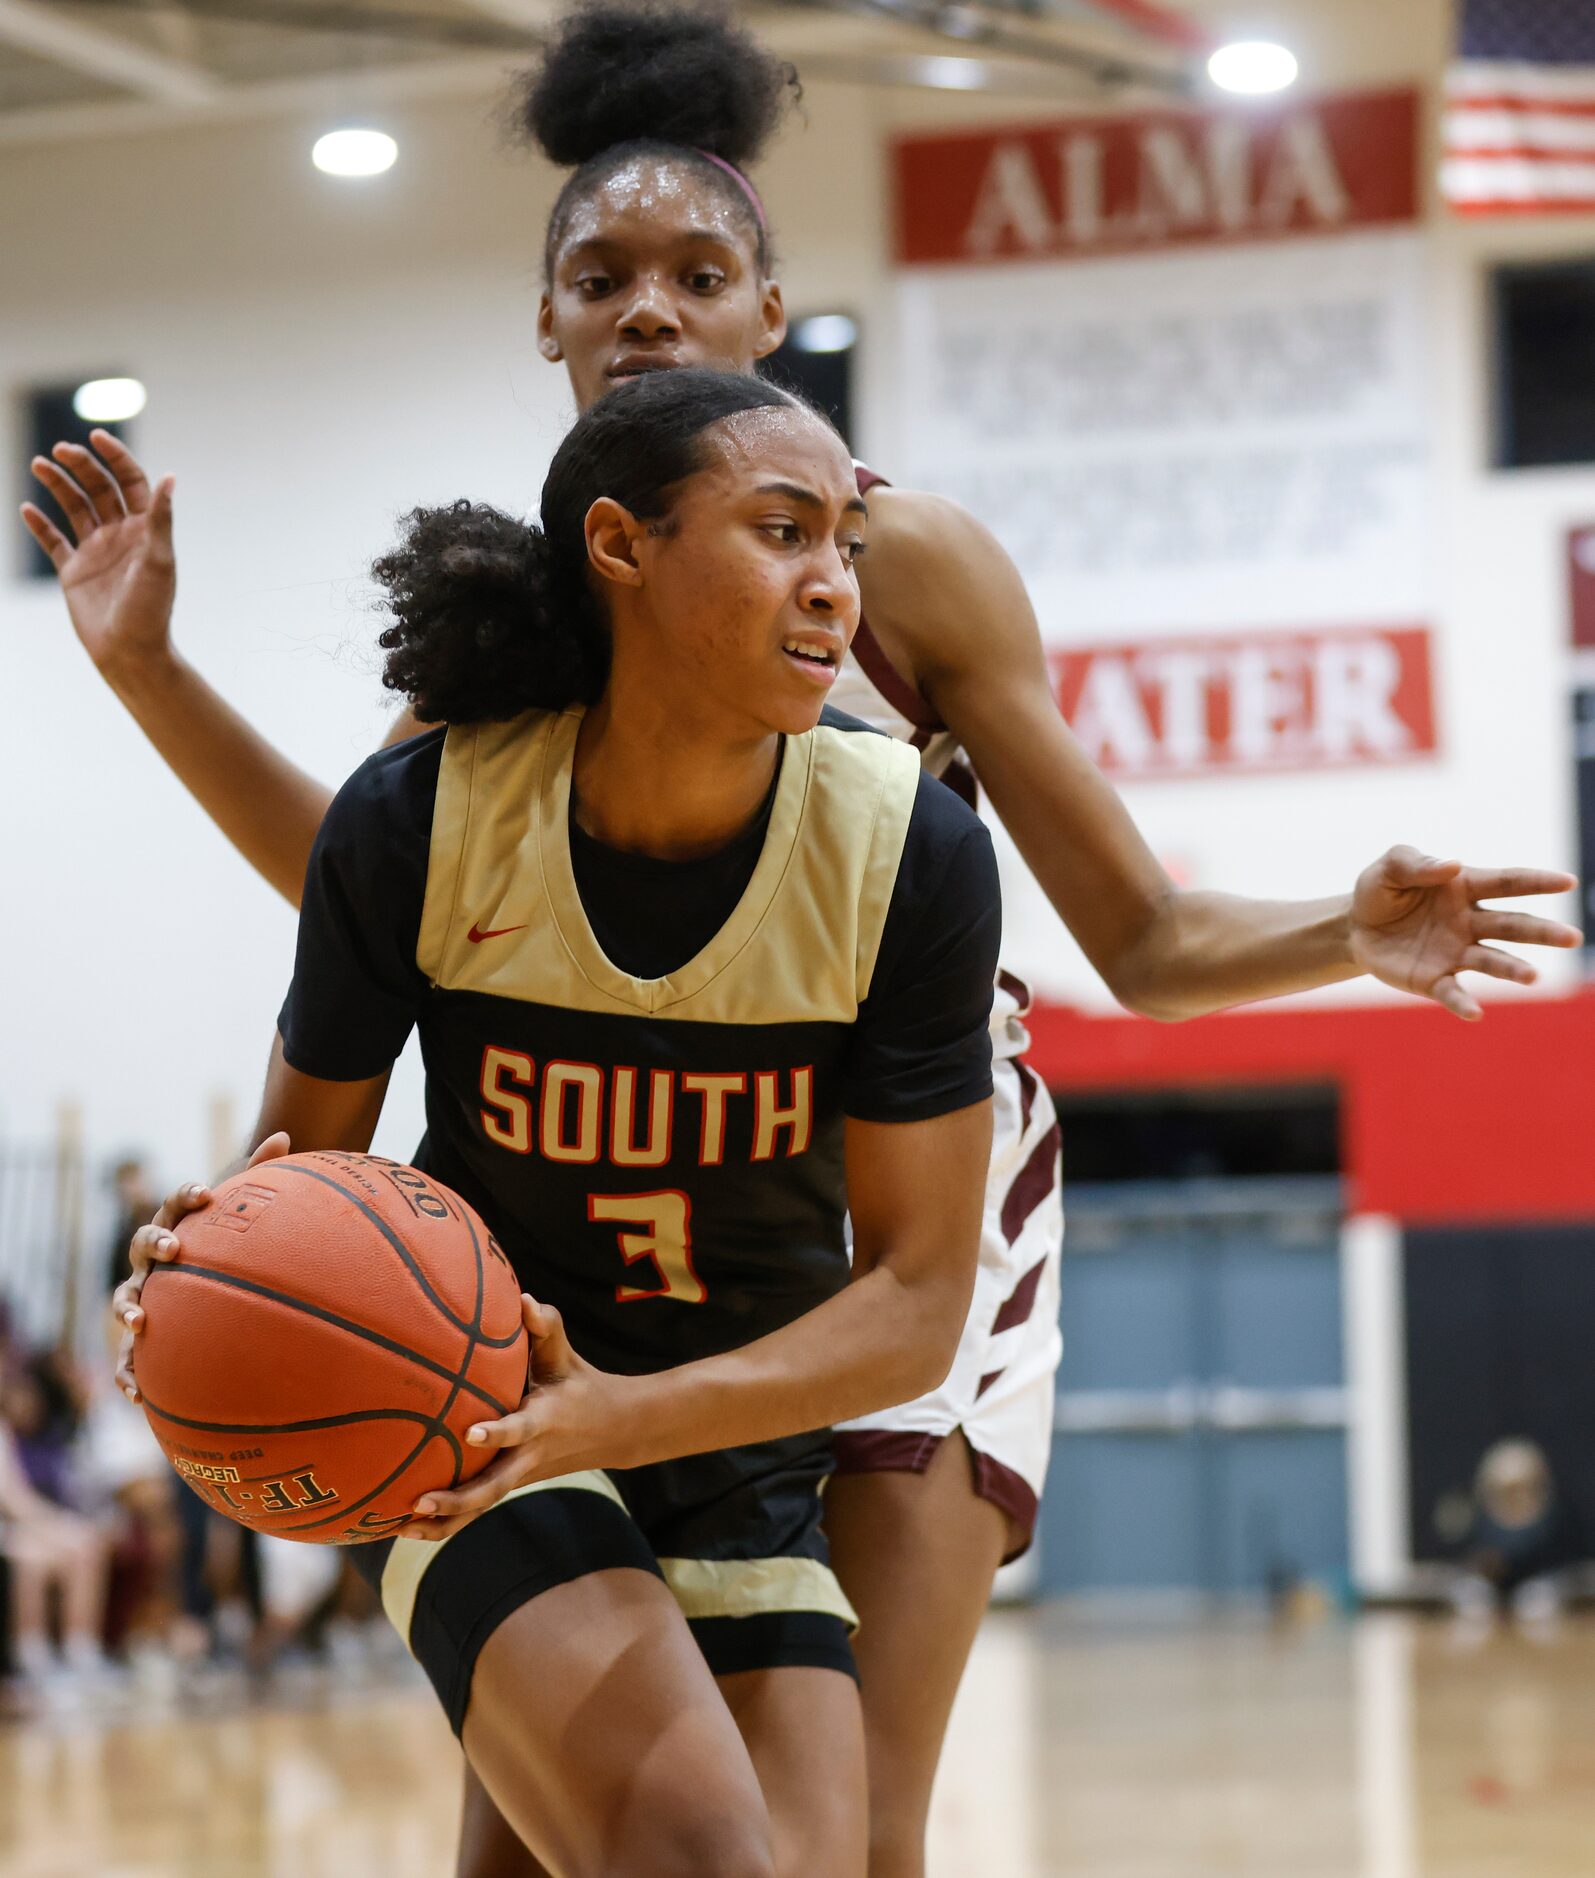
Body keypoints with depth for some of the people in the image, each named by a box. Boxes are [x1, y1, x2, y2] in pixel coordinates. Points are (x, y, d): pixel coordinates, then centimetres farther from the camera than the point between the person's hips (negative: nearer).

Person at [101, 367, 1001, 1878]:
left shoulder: (907, 851, -17)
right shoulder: (418, 819, -18)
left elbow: (917, 1298, -14)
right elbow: (299, 1163, -4)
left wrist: (616, 1418, -29)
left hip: (748, 1430, 3)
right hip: (468, 1405, -3)